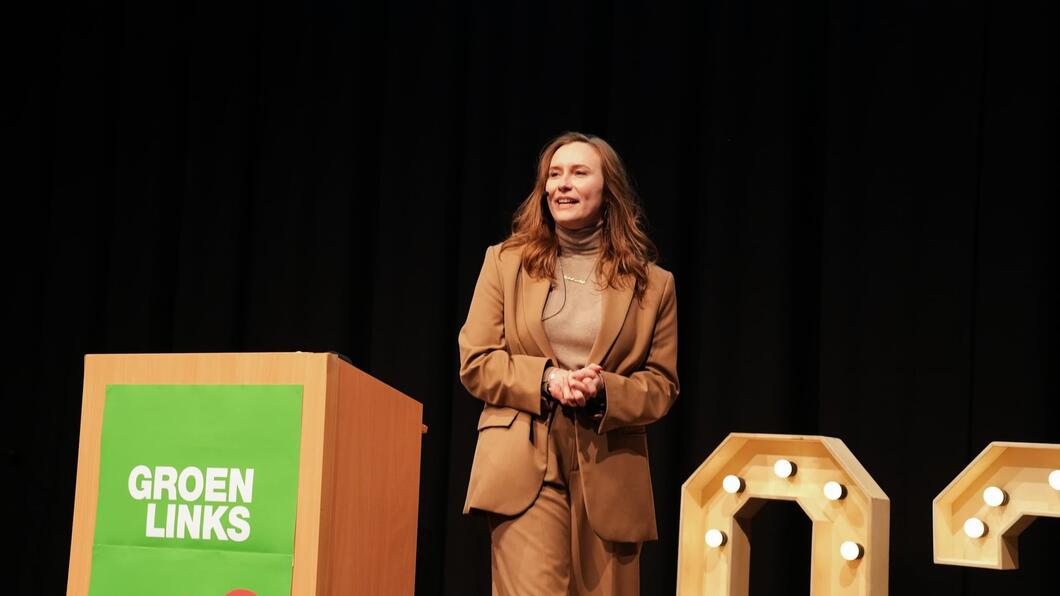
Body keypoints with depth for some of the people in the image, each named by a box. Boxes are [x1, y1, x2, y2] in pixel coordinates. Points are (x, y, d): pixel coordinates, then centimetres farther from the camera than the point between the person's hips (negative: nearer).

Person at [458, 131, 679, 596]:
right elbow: (476, 363, 4)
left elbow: (662, 386, 7)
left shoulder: (652, 283, 8)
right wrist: (545, 379, -13)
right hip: (525, 468, -1)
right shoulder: (507, 262, 8)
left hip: (609, 475, 1)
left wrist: (604, 391, -14)